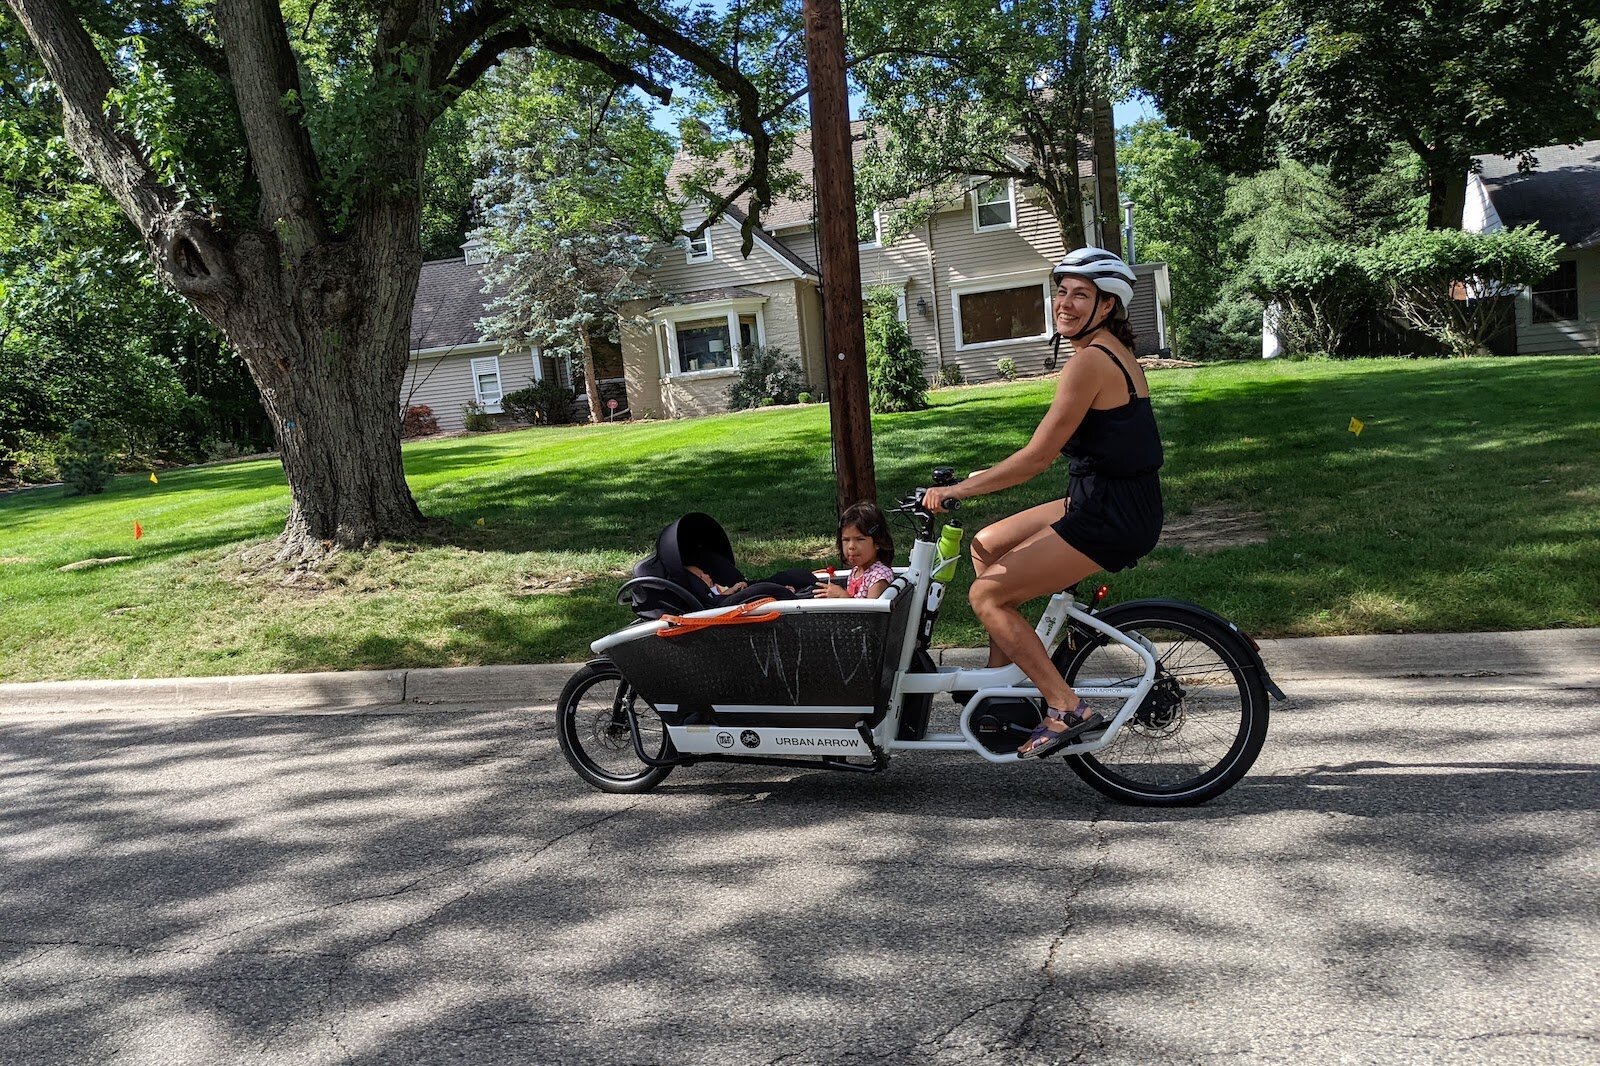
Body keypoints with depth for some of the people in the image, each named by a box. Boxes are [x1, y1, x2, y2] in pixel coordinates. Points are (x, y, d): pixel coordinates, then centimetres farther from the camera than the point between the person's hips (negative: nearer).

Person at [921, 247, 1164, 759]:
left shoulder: (1089, 361, -18)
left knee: (987, 595, -5)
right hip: (1101, 500, 10)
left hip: (1112, 516, -10)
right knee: (987, 546, 17)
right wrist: (986, 478, 17)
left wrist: (956, 490, -12)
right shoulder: (1112, 351, 13)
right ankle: (1004, 679, 22)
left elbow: (1038, 456, -19)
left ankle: (1067, 708, -3)